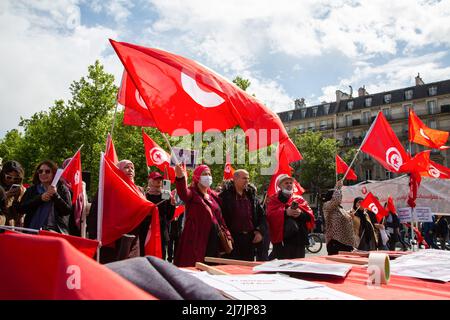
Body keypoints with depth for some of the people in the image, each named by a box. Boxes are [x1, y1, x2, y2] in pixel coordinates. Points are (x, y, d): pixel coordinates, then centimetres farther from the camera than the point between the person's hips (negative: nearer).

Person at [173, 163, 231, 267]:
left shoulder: (214, 195, 15)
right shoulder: (192, 193, -4)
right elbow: (183, 193, -28)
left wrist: (227, 235, 11)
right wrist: (180, 177, -48)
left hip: (215, 241, 6)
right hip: (197, 240, -6)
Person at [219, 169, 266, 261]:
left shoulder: (252, 196, 13)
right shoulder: (225, 195, -4)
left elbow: (262, 215, 17)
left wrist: (260, 231, 5)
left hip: (251, 239, 5)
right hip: (233, 239, -5)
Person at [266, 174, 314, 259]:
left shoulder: (299, 199, 17)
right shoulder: (273, 199, 9)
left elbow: (310, 216, 7)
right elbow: (270, 215, -8)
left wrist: (301, 213, -12)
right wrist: (285, 212, -19)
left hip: (298, 240, 3)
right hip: (281, 240, -3)